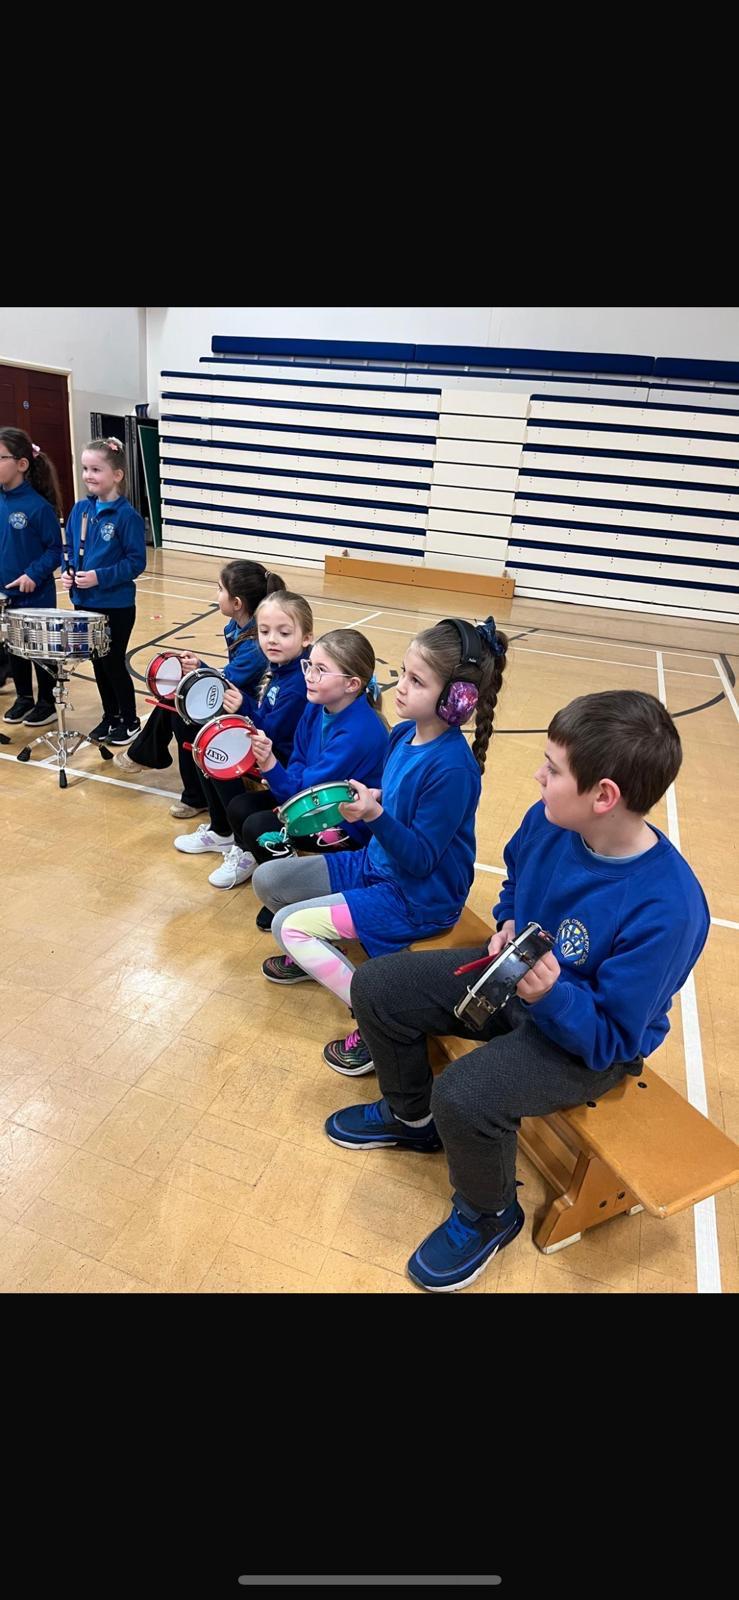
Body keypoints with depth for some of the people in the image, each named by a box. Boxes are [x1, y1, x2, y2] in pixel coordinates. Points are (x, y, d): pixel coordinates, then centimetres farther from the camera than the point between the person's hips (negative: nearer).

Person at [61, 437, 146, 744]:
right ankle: (109, 715, 30)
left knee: (114, 663, 3)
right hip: (85, 603, 6)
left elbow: (136, 561, -15)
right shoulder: (79, 509, 5)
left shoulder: (127, 515, -14)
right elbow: (71, 550, 14)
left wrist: (100, 577, -22)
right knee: (98, 663, 14)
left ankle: (130, 720, 20)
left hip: (117, 606, -6)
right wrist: (67, 572, -5)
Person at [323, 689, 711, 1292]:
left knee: (464, 1096, -30)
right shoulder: (549, 821, -15)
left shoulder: (667, 910, -34)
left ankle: (489, 1214, 6)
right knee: (376, 987, 1)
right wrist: (507, 927, -10)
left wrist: (552, 994, -41)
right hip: (513, 976, 7)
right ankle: (411, 1117, 28)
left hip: (588, 1041, -6)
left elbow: (613, 1038, -25)